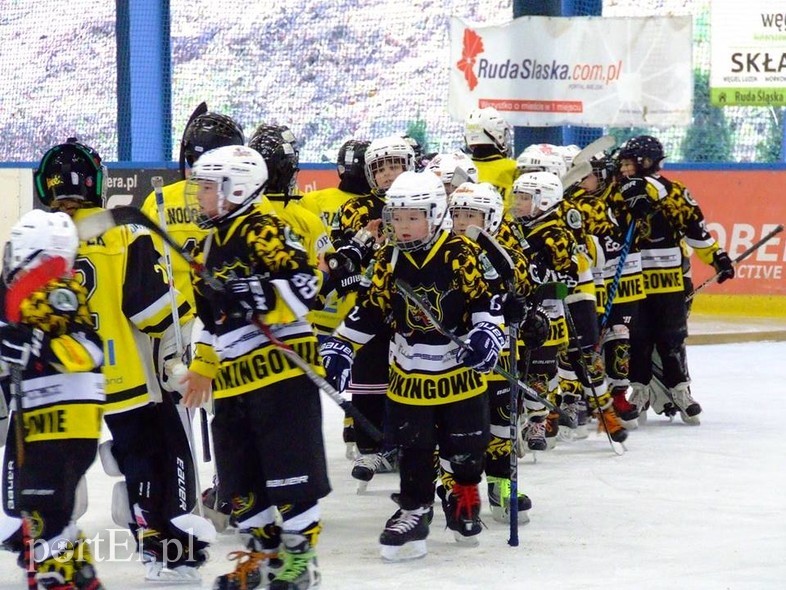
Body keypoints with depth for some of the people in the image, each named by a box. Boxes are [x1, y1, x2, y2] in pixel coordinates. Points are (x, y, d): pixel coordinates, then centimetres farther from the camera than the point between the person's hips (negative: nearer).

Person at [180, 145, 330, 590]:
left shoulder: (264, 232, -10)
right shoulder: (212, 245, 17)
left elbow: (305, 284, -19)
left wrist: (259, 297, -27)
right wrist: (203, 368, 24)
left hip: (280, 370, -9)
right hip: (234, 379, 9)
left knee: (290, 470, -4)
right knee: (239, 475, 11)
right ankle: (264, 553, 22)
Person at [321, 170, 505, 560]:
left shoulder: (461, 254, -12)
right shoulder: (389, 260, -1)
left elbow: (485, 299, -7)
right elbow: (370, 310, 7)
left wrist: (488, 333, -23)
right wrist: (340, 347, 4)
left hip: (460, 370, -2)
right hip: (410, 375, 2)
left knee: (465, 446, 10)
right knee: (413, 449, 4)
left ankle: (465, 499, 34)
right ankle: (414, 511, 16)